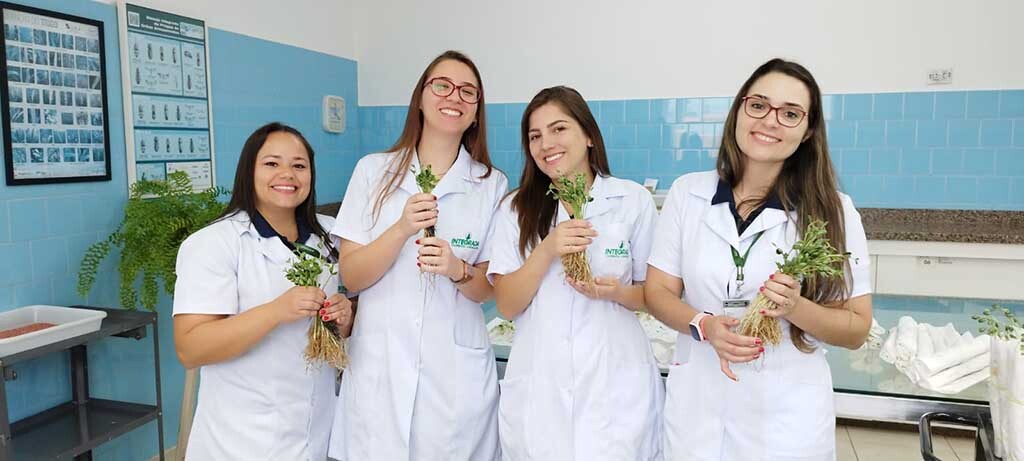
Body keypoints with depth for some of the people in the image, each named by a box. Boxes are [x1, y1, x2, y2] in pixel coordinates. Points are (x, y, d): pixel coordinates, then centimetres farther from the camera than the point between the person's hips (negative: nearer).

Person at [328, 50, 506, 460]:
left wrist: (458, 270, -19)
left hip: (456, 371, 0)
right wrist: (402, 229, -19)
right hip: (379, 366, 0)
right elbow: (351, 277, -3)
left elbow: (491, 289, 3)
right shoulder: (373, 171, 0)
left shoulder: (492, 184, 0)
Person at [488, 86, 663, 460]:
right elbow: (507, 306, -2)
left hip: (615, 388, -1)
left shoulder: (634, 200, -2)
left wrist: (616, 292, -16)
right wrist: (547, 250, -17)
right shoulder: (517, 209, 2)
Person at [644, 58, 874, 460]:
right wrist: (704, 325, -19)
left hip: (788, 416, -1)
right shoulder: (687, 193, -3)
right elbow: (658, 292, 0)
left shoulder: (834, 211, -7)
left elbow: (856, 328, -3)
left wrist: (795, 308, -22)